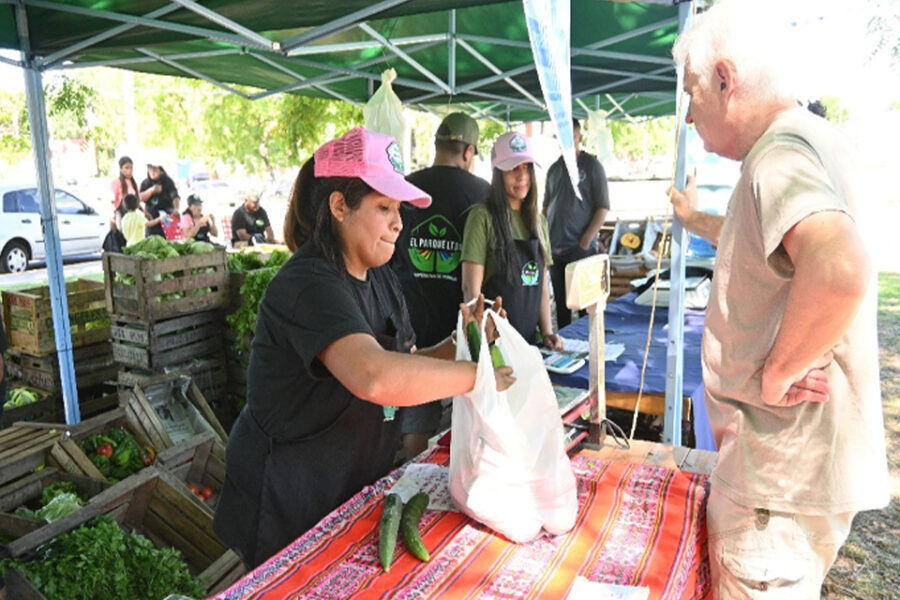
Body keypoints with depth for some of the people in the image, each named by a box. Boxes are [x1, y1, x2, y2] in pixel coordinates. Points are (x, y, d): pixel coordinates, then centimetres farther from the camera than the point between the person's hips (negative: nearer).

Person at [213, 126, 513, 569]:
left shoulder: (380, 279, 3)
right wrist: (476, 374, -31)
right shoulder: (310, 285, -26)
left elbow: (406, 367, 6)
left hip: (356, 489, 9)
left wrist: (460, 345, -12)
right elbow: (374, 377, -42)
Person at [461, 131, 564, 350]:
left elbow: (542, 284, 12)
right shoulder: (483, 216, -10)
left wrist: (547, 332, 2)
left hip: (529, 338, 6)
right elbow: (471, 289, -14)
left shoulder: (538, 220, 10)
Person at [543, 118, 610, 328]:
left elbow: (603, 208, -7)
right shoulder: (554, 169, 13)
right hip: (555, 248, 5)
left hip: (582, 248, -5)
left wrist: (586, 241, -14)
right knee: (561, 301, 10)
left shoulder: (592, 166, -2)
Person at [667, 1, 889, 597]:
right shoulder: (806, 140, 11)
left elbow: (840, 269, -45)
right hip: (791, 455, 10)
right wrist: (695, 219, 43)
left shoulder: (780, 153, -24)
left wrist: (775, 375, -30)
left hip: (785, 469, -10)